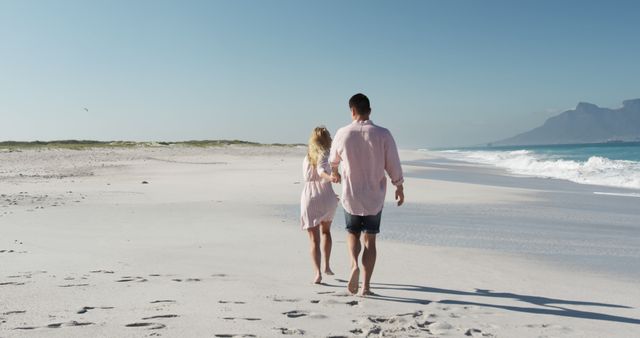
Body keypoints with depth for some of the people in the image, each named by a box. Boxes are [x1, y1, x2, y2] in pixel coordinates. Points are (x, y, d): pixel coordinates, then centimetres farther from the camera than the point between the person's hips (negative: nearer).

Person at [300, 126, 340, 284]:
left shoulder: (307, 157, 12)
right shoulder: (323, 154, -4)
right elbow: (321, 170, -25)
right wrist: (330, 177, -46)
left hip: (308, 198, 2)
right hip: (326, 197, -2)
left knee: (314, 240, 3)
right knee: (326, 231, 25)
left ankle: (317, 272, -14)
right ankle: (326, 266, 26)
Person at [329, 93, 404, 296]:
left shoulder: (343, 134, -7)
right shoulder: (383, 134, -10)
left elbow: (333, 159, 12)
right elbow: (393, 165, -6)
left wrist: (334, 173, 35)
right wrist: (399, 188, 11)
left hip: (351, 196, 0)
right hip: (375, 197, 0)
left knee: (352, 233, 19)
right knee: (370, 239, 11)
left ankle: (354, 264, -9)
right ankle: (366, 286, 10)